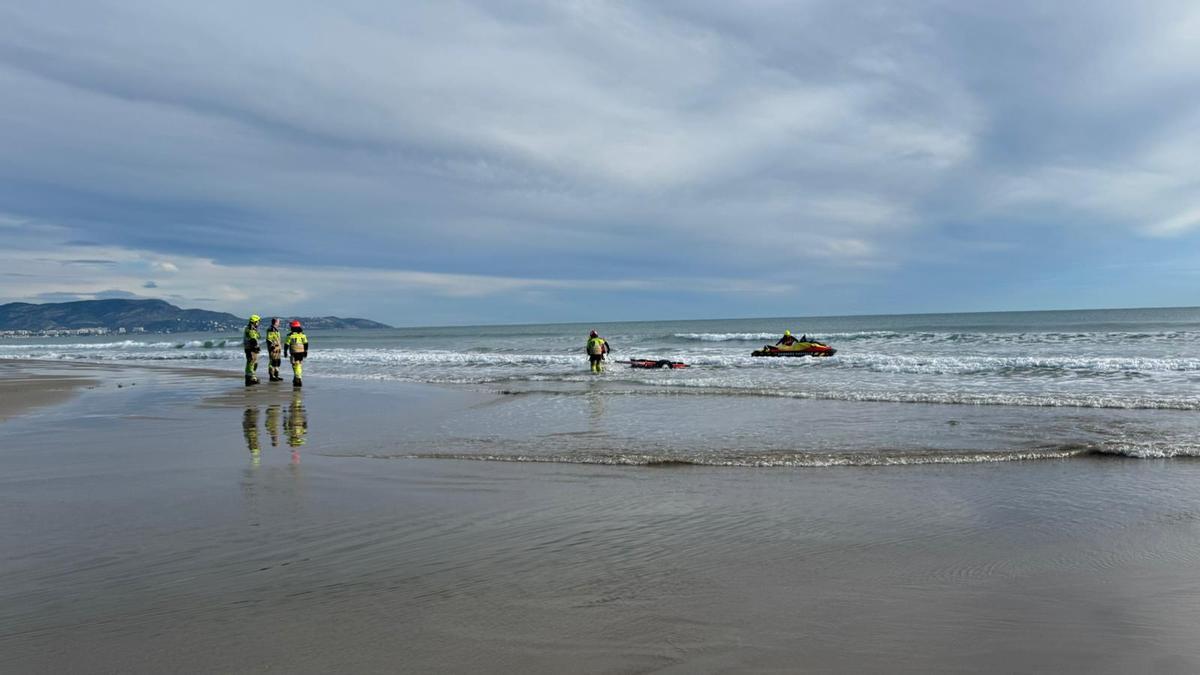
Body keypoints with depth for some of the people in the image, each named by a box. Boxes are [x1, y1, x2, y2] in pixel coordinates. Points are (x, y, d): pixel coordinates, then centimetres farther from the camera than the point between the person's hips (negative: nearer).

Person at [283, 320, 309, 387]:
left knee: (295, 366, -4)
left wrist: (285, 351, 6)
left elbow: (286, 344, -4)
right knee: (299, 365, 17)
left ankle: (298, 380, -14)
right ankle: (296, 379, 25)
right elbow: (306, 344, 5)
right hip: (301, 352, 4)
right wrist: (306, 351, 14)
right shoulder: (302, 335, 5)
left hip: (294, 352, -4)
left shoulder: (290, 335, -6)